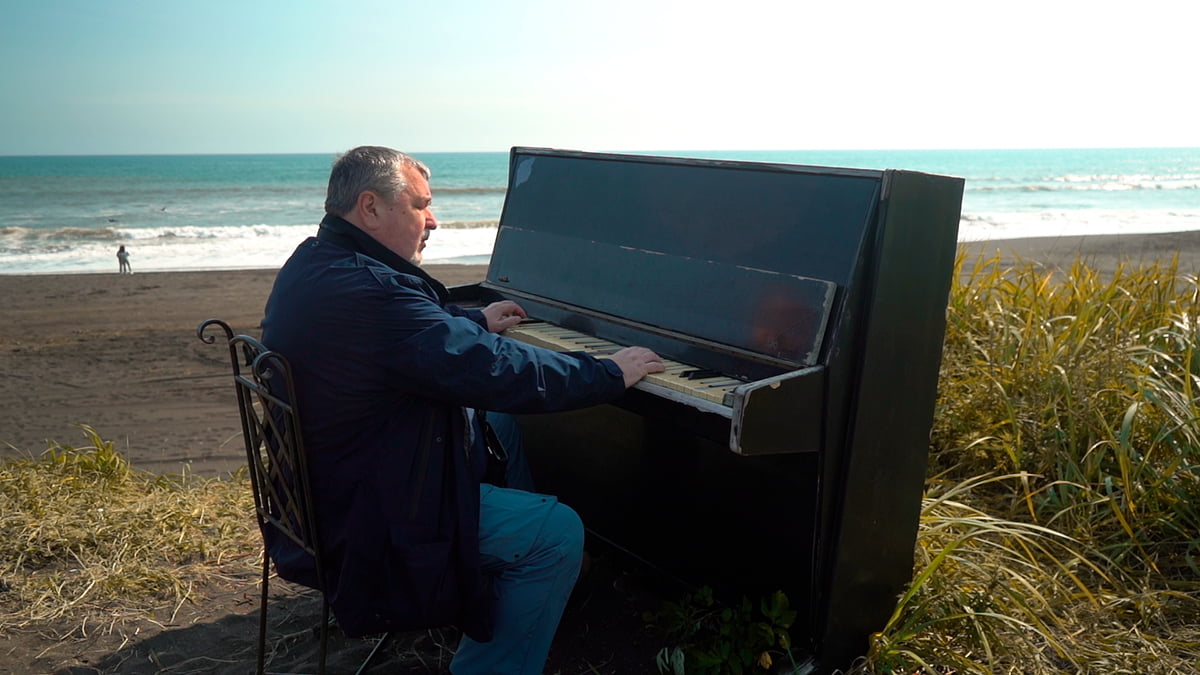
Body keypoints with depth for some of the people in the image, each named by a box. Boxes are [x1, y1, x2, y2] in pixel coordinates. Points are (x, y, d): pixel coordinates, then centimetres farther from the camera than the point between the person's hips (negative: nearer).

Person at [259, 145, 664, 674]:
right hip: (366, 518, -11)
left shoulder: (314, 263, 4)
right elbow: (499, 372, -30)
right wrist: (609, 373, -18)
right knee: (559, 533, -13)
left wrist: (477, 322, 33)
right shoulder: (370, 291, -30)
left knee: (499, 421, 24)